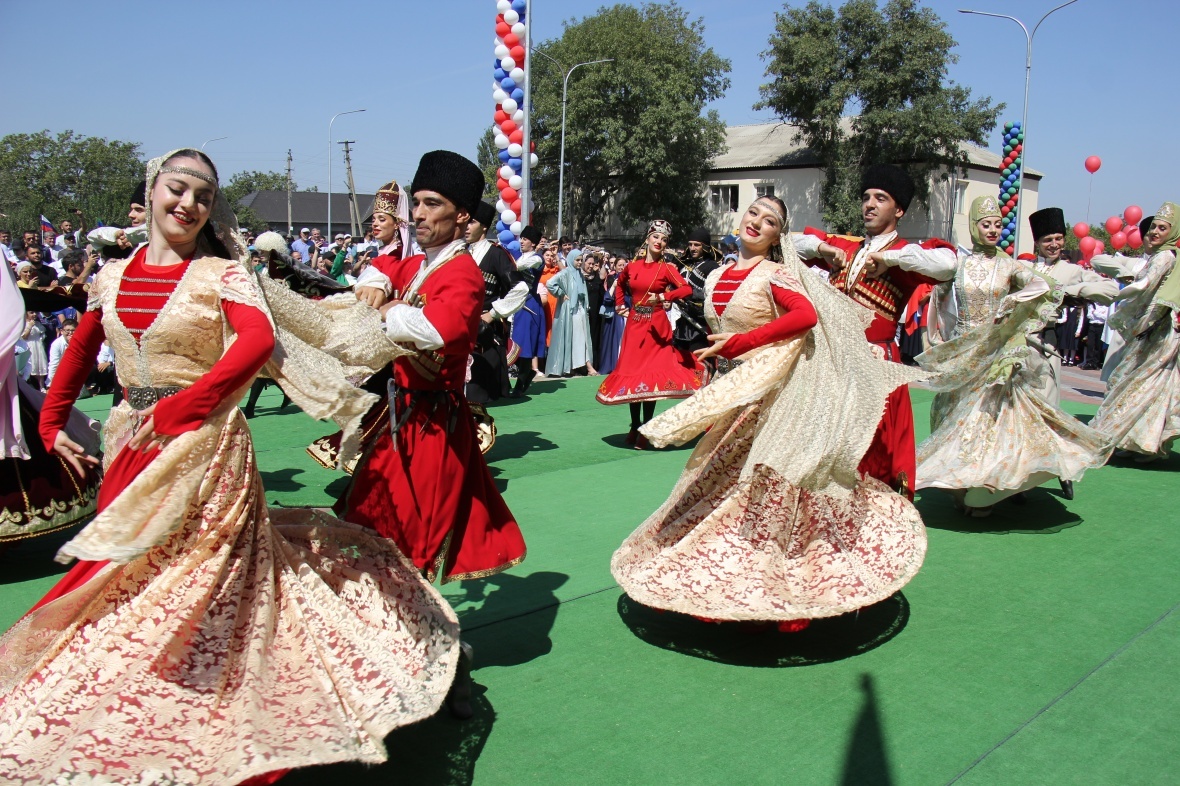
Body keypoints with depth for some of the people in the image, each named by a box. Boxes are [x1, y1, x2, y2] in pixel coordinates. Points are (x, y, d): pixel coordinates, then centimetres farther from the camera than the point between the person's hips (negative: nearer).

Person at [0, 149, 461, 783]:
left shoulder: (222, 273, -6)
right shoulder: (113, 277, 10)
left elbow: (258, 341, -24)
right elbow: (79, 353, 23)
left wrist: (173, 411, -25)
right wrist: (52, 423, 14)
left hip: (205, 447, -5)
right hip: (130, 446, 5)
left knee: (187, 582, 0)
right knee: (122, 578, 12)